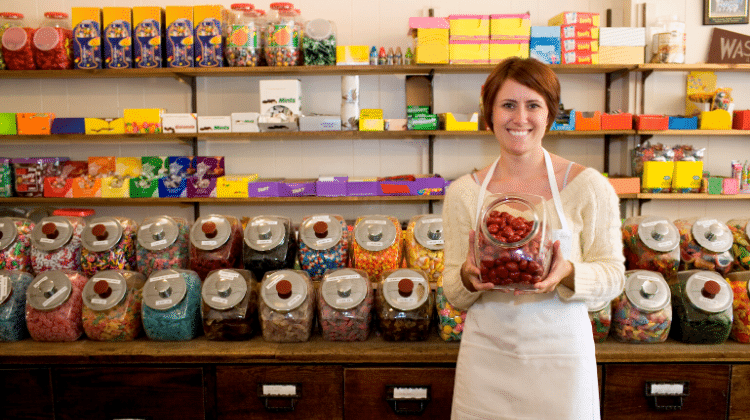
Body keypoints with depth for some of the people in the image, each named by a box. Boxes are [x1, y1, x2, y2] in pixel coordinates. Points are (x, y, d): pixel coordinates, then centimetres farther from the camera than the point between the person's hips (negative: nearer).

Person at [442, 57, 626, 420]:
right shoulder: (463, 193, -1)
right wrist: (467, 277, -19)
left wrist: (568, 274, -21)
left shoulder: (588, 186, -6)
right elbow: (453, 294, 3)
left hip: (560, 356, -1)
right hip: (486, 357, 2)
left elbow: (613, 275, -2)